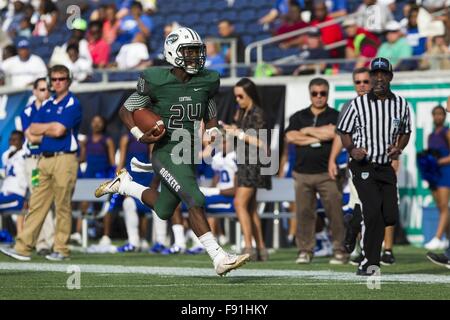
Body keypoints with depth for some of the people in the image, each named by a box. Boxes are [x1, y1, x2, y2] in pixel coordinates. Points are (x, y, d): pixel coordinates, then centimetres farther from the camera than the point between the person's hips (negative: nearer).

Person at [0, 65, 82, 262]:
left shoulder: (72, 104, -3)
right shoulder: (47, 105, 18)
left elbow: (59, 130, -15)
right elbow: (32, 132, 11)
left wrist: (42, 130, 2)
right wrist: (51, 129, -6)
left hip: (64, 159, -6)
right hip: (45, 159, 6)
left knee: (62, 207, -3)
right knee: (36, 205, 3)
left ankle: (61, 250, 4)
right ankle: (23, 248, 0)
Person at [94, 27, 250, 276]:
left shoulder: (207, 81, 2)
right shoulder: (156, 81, -11)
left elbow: (210, 116, 19)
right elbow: (126, 110, 1)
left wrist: (212, 133, -3)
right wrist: (140, 136, -14)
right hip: (166, 152, -7)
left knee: (164, 211, 18)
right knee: (195, 201, -23)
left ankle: (123, 184, 40)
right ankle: (219, 258, -23)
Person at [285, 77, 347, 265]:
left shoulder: (335, 116, 7)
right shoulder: (298, 117, 16)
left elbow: (331, 133, -13)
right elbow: (290, 137, -1)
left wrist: (307, 131, -1)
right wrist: (317, 138, -5)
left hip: (327, 173, -3)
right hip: (303, 173, 3)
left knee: (334, 212, -7)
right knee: (304, 213, 1)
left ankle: (339, 251, -4)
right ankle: (305, 251, 7)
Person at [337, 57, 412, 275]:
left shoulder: (401, 104, 4)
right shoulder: (358, 104, -5)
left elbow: (406, 132, 17)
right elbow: (344, 131, 4)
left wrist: (398, 148, -3)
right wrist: (351, 150, -15)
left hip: (386, 167, 4)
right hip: (363, 166, -4)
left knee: (390, 216, 0)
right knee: (374, 211, -17)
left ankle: (358, 222, 31)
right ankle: (370, 263, -10)